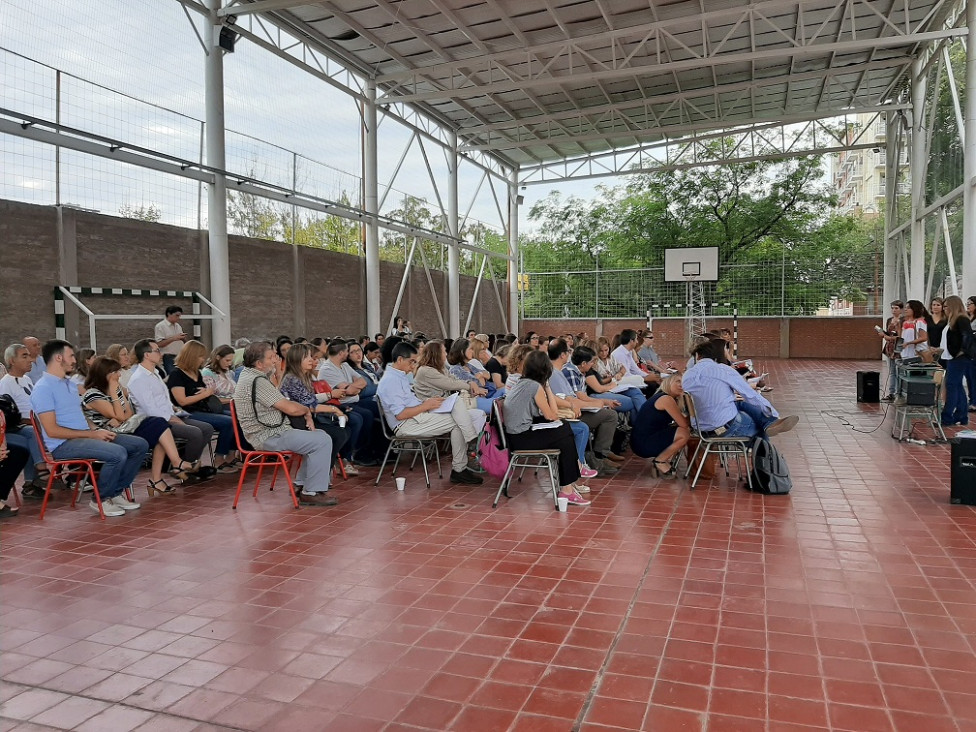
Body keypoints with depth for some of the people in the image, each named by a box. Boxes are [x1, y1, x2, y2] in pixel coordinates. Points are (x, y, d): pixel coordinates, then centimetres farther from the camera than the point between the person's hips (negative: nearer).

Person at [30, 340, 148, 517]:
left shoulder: (69, 384, 19)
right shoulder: (43, 388, -11)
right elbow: (52, 430, -18)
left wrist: (96, 429, 1)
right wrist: (92, 434, -17)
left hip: (85, 437, 9)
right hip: (63, 445, -9)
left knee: (140, 445, -1)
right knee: (118, 453, -31)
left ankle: (116, 492, 6)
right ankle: (101, 499, -9)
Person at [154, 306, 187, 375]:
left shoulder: (178, 326, 15)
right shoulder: (160, 326, -5)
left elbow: (183, 342, 20)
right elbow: (159, 344, -13)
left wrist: (183, 339, -3)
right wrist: (173, 338, -20)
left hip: (179, 358, 6)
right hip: (168, 358, -6)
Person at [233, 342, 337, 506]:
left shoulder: (249, 375, 15)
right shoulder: (257, 381, -20)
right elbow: (291, 409, -21)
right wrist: (307, 410, 0)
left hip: (270, 432, 11)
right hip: (269, 437, -11)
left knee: (319, 436, 15)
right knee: (323, 442, -16)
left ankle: (300, 485, 16)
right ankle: (312, 492, -10)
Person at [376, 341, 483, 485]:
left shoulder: (402, 375, 17)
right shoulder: (390, 381, -15)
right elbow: (400, 414, -21)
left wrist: (429, 401, 3)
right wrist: (426, 405, -15)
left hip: (419, 415, 10)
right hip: (406, 425, -10)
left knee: (457, 402, -5)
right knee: (456, 422, -15)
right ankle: (459, 470, -10)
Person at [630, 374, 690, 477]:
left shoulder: (660, 397, 16)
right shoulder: (666, 399, -14)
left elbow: (681, 418, 15)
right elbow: (684, 424, -15)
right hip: (642, 443, -10)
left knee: (685, 430, 14)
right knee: (685, 433, -19)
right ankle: (660, 461, -4)